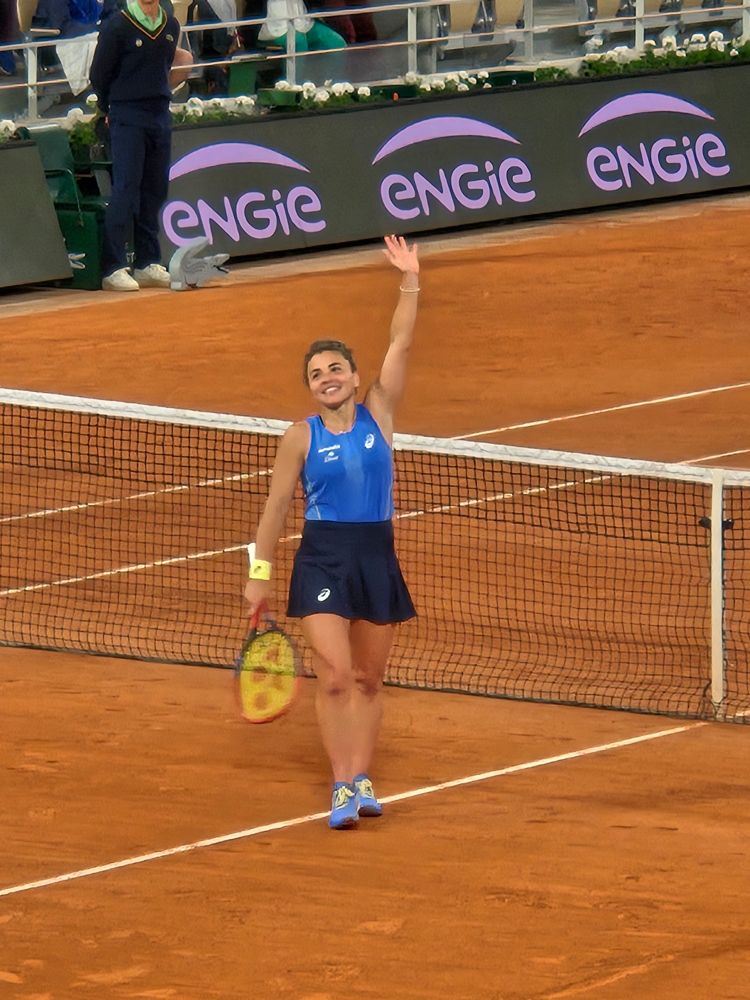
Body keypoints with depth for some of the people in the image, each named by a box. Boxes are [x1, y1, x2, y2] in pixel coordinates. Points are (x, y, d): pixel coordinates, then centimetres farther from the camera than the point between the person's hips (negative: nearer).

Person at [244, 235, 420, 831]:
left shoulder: (378, 414, 3)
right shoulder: (302, 438, 0)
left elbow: (400, 346, -4)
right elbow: (277, 506, 4)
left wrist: (410, 282, -10)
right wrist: (260, 572, 2)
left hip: (378, 558, 2)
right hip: (322, 559, -2)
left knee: (369, 679, 9)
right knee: (334, 677, -11)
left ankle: (361, 779, 17)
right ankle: (344, 787, -10)